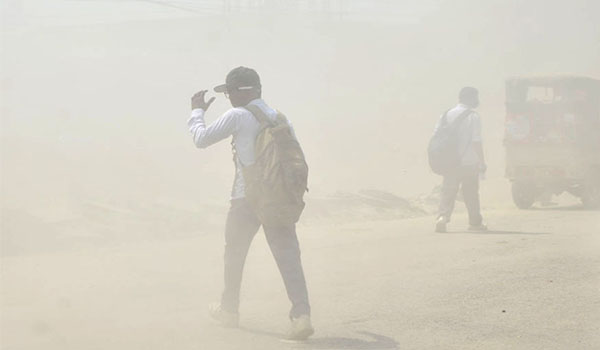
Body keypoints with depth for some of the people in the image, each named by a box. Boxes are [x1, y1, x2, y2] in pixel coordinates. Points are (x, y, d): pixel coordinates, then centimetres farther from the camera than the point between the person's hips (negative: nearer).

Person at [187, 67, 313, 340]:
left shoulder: (237, 117, -8)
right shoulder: (279, 118, 10)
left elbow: (201, 139, -3)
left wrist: (197, 112, 13)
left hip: (246, 197, -4)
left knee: (234, 254, 17)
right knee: (288, 257, -2)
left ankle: (229, 310, 32)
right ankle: (301, 315, -18)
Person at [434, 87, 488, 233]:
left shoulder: (447, 115, 6)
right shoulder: (473, 116, -9)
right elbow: (476, 141, -13)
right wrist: (482, 161, -5)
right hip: (469, 162, -3)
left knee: (448, 192, 4)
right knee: (471, 193, 10)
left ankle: (443, 216, -17)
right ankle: (475, 222, 19)